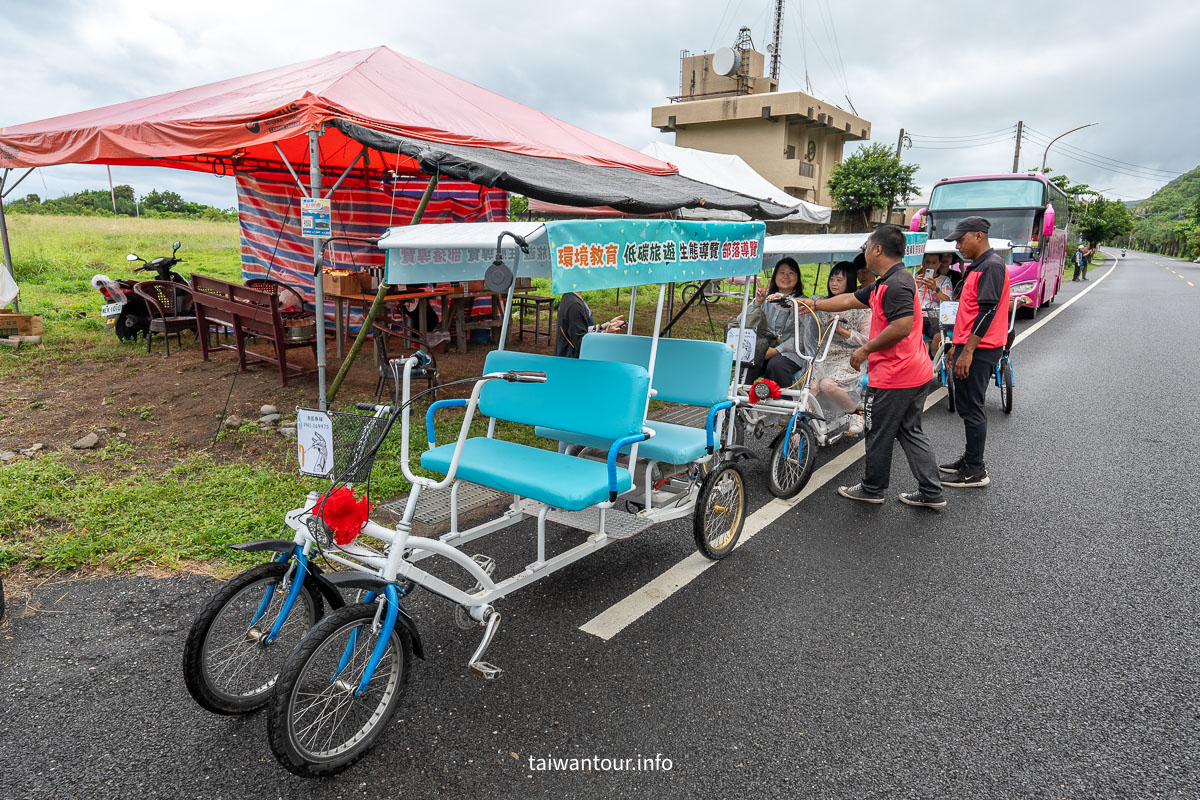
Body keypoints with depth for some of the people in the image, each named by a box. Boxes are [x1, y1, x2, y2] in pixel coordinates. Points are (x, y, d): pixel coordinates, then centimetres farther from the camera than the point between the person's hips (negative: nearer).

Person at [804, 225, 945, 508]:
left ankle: (871, 488, 23)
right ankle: (931, 492, 21)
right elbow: (850, 299, 23)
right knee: (910, 431, 17)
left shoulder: (896, 284, -19)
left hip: (893, 376, -10)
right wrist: (814, 304, 28)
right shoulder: (885, 283, 13)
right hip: (916, 372, 10)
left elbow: (902, 326, -28)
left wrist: (866, 349, -18)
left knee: (879, 433, 7)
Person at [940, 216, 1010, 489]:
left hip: (979, 350, -10)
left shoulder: (992, 266, -14)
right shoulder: (977, 266, 18)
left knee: (972, 407, -6)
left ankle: (976, 471, 1)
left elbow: (987, 311, -21)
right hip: (969, 346, 10)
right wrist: (958, 346, 23)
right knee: (965, 404, 16)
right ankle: (970, 458, 28)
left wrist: (968, 351, -23)